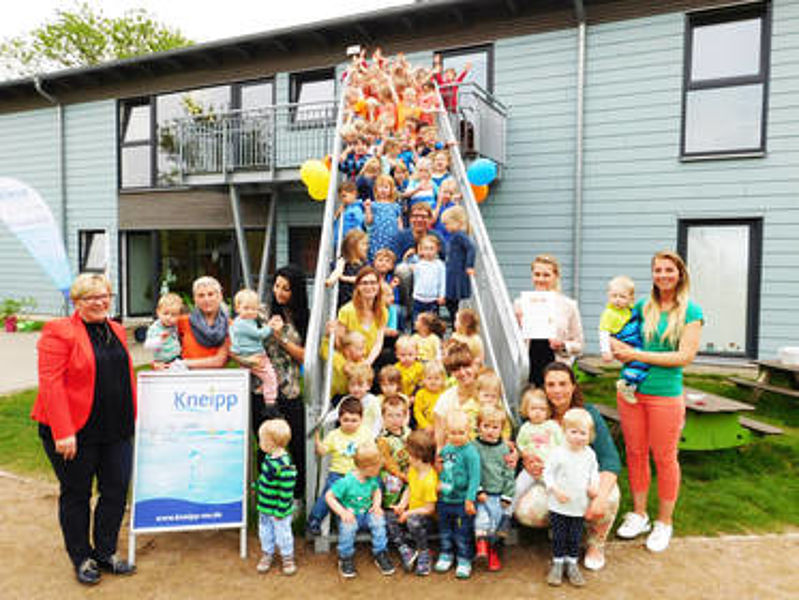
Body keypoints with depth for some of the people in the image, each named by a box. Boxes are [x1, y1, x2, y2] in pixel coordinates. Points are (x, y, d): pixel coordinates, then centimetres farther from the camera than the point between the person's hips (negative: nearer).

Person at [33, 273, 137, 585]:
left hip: (116, 430, 6)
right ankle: (82, 559, 28)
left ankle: (105, 553, 28)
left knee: (116, 490, 10)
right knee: (76, 495, 10)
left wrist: (130, 419, 12)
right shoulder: (58, 331, -10)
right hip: (75, 431, -6)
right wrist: (63, 433, -20)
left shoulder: (117, 330, 10)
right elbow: (50, 384, -16)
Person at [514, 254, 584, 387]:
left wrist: (562, 345, -12)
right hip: (527, 369, 1)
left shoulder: (568, 305, 3)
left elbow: (578, 344, 6)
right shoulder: (520, 304, 5)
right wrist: (517, 324, -9)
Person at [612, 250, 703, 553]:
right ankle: (639, 515, 29)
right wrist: (622, 349, -7)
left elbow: (685, 356, -12)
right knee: (635, 453, 12)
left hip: (666, 395, -4)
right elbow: (614, 334, 17)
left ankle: (664, 522, 24)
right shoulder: (642, 307, 8)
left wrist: (638, 355, -15)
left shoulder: (691, 311, -4)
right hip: (631, 391, 4)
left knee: (664, 458, 6)